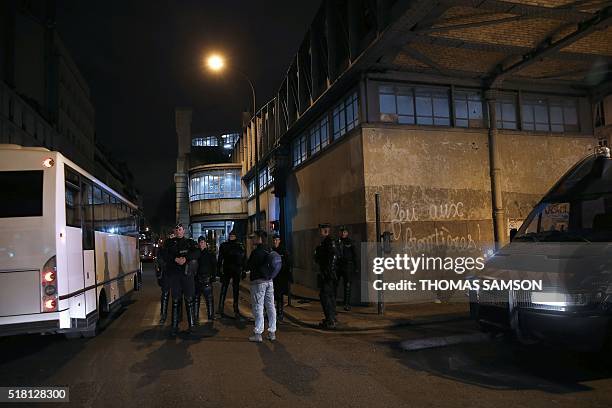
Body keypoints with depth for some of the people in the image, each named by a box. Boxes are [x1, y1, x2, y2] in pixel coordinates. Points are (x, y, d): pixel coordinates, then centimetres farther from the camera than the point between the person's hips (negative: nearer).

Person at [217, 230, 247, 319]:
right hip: (226, 271, -1)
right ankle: (221, 309, 10)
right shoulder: (224, 245, 1)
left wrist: (243, 271, 2)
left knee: (236, 291, 7)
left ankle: (236, 311, 15)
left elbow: (244, 259, 6)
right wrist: (218, 270, -4)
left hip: (237, 271, 1)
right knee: (224, 289, 1)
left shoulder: (240, 246, 4)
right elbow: (220, 259, 2)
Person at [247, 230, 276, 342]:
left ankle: (258, 334, 0)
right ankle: (272, 332, 16)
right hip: (269, 281, 7)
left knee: (258, 307, -2)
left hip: (258, 282, -7)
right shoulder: (269, 251, 9)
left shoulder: (256, 252, -13)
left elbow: (248, 267, -9)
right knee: (270, 307, 9)